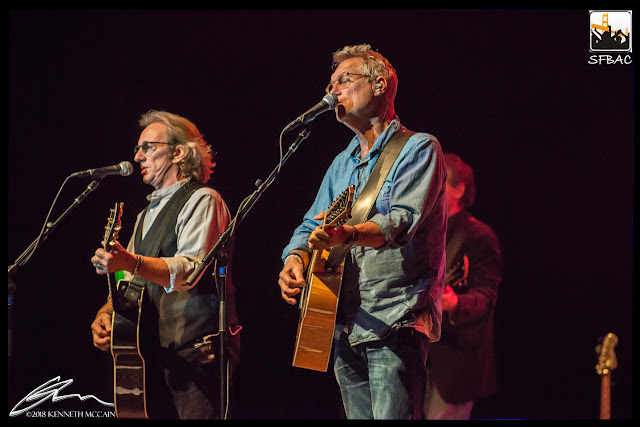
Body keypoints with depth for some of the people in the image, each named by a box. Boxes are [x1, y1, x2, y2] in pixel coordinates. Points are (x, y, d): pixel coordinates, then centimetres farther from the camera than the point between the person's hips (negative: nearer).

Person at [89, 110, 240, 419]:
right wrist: (107, 311, 1)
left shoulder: (202, 201, -3)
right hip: (151, 352, 8)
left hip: (195, 349, -8)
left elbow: (191, 269, -20)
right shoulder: (146, 215, 25)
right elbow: (131, 282, 23)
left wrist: (132, 262, -35)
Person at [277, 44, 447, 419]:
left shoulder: (418, 148, -3)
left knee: (391, 415, -16)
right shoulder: (343, 163, 22)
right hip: (346, 326, 7)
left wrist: (347, 234, -38)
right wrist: (296, 258, -4)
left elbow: (403, 221, -19)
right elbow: (311, 226, 20)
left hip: (395, 322, -7)